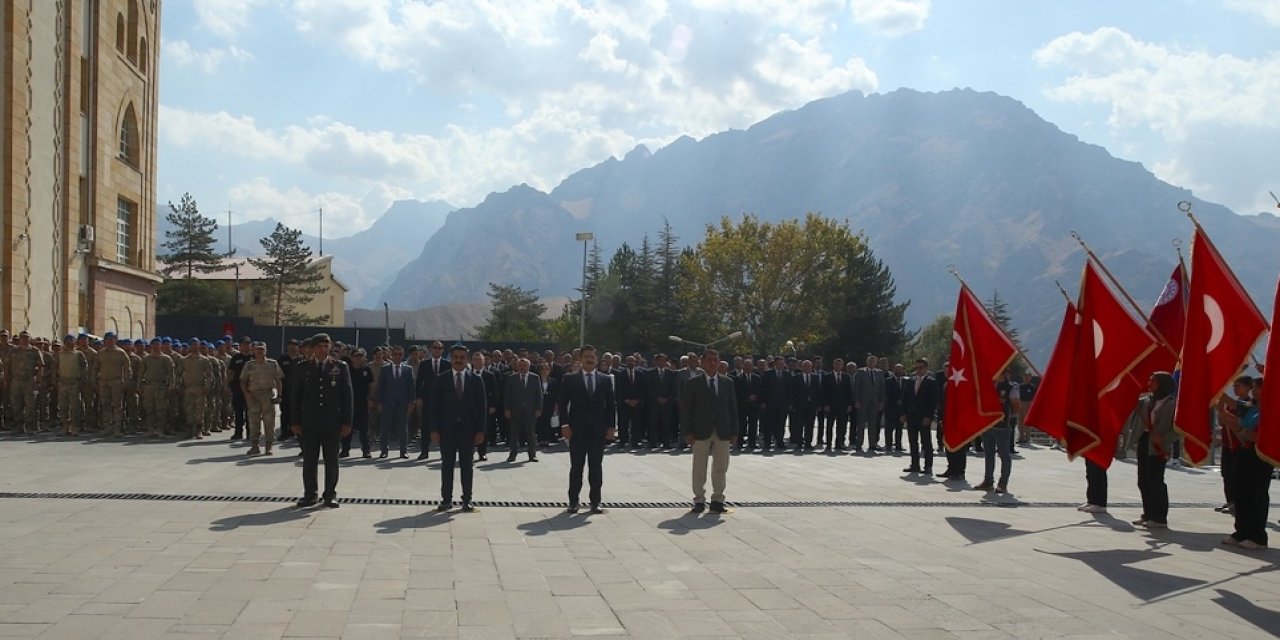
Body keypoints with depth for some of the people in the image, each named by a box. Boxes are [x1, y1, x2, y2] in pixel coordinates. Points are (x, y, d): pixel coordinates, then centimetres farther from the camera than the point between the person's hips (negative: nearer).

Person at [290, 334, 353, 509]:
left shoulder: (340, 367, 2)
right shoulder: (302, 368, 5)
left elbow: (347, 395, 1)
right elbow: (295, 396, 6)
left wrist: (346, 422, -5)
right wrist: (295, 422, 0)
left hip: (332, 421, -1)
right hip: (308, 421, 1)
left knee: (331, 459, 5)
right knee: (309, 460, 5)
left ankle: (330, 494, 14)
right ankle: (310, 494, 13)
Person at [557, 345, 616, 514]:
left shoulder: (605, 380, 7)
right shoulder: (570, 379, 2)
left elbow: (611, 405, 8)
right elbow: (563, 403, 0)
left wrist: (611, 426, 0)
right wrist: (564, 425, -9)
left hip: (598, 430, 2)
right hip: (577, 430, -1)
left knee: (596, 467, 5)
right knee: (576, 467, 3)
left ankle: (595, 501, 11)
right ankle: (573, 501, 10)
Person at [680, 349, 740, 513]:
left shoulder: (727, 382, 8)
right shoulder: (693, 383, -1)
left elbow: (733, 408, 9)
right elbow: (685, 409, -2)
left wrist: (734, 432, 3)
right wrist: (688, 432, -9)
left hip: (723, 433, 3)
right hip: (701, 432, -2)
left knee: (720, 468, 6)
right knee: (699, 469, 4)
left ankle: (717, 500, 15)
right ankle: (699, 500, 12)